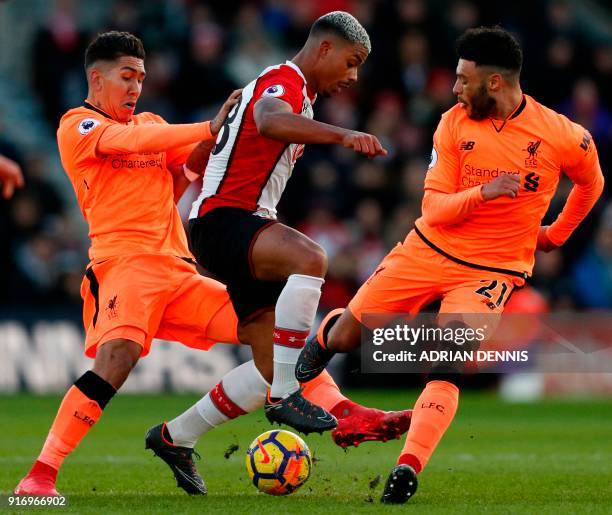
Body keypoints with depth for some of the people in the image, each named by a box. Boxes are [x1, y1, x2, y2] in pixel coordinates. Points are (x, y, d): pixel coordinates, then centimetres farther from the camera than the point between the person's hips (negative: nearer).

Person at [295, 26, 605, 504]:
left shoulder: (564, 137, -11)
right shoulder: (455, 123, -7)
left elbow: (592, 183, 13)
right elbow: (433, 209, -10)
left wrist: (557, 233, 20)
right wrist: (483, 193, -28)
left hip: (492, 270, -3)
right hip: (428, 250, 3)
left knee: (447, 369, -25)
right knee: (343, 338, 4)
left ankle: (407, 471, -26)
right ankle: (325, 336, 40)